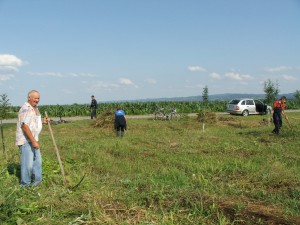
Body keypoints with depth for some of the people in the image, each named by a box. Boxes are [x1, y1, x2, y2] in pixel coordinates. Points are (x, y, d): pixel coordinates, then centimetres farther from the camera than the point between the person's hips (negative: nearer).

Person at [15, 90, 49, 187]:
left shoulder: (35, 108, 12)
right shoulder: (25, 109, -19)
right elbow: (24, 126, -25)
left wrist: (42, 121, 6)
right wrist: (34, 141, -27)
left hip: (33, 140, 10)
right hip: (25, 141, -10)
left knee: (37, 161, 16)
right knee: (28, 163, -4)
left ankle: (37, 181, 29)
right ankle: (25, 184, 9)